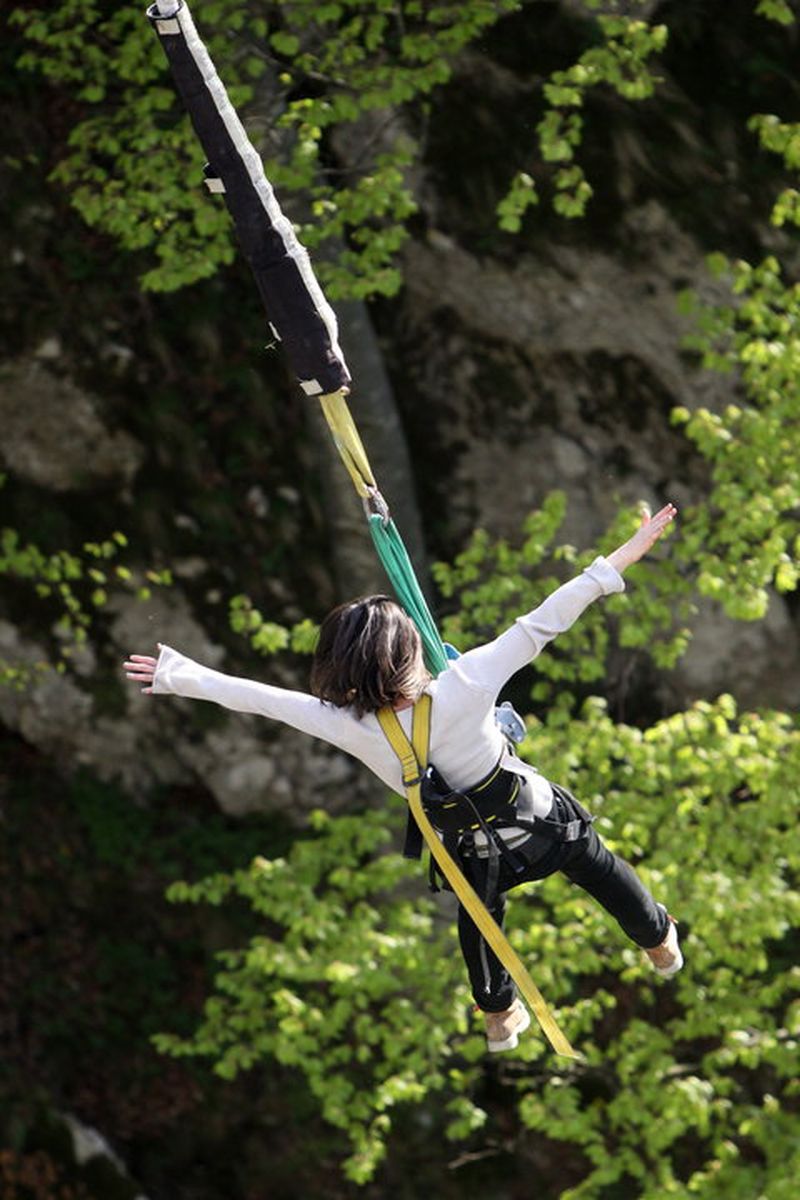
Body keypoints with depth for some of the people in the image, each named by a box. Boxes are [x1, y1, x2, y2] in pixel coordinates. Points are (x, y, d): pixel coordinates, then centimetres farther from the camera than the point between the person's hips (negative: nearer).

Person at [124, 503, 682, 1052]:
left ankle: (500, 1016, 56)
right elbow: (539, 625, -36)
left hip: (480, 854, 1)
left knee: (477, 922, 33)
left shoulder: (350, 728, -30)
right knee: (604, 871, 30)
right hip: (545, 821, -1)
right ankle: (660, 940, 57)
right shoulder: (461, 688, -37)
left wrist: (177, 675, -7)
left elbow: (257, 697, -19)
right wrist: (621, 558, -33)